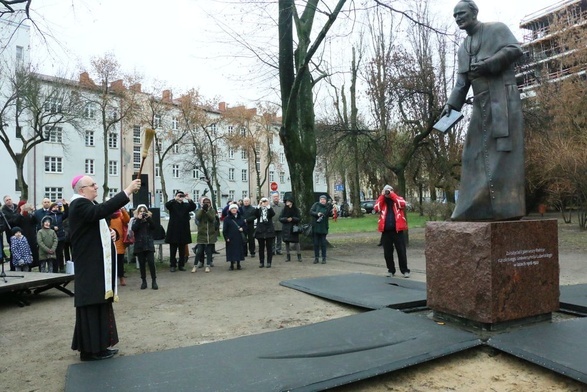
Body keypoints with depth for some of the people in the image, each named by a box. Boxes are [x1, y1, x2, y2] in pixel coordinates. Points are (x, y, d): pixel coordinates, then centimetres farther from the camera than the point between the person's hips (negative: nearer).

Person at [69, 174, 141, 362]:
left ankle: (97, 346, 22)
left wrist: (110, 232, 2)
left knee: (100, 304, 14)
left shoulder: (89, 204, 16)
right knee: (93, 305, -5)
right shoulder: (79, 205, -15)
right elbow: (102, 210, -34)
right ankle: (90, 349, 4)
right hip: (90, 266, -10)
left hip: (98, 264, 10)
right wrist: (128, 190, -35)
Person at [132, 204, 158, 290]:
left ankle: (154, 281, 0)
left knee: (151, 263, -7)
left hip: (149, 244, 0)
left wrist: (149, 218, -16)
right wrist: (139, 219, -16)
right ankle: (143, 281, 15)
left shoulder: (149, 219, 7)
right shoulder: (135, 220, 5)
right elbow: (134, 229, -13)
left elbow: (154, 227, -8)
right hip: (139, 245, 0)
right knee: (142, 264, 5)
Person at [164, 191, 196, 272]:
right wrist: (175, 199, -30)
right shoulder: (172, 205, 2)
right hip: (173, 230, -2)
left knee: (182, 250, 8)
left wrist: (189, 199, -24)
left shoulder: (186, 205, 8)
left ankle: (181, 265, 16)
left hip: (184, 230, 2)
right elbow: (166, 205, -19)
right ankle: (172, 265, 9)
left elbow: (194, 207, -10)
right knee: (173, 249, 2)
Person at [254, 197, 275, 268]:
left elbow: (273, 214, -15)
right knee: (261, 247, 6)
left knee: (269, 247, 2)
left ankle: (269, 262, 7)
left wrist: (268, 206, -19)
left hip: (269, 230, -1)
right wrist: (259, 206, -18)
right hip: (260, 230, 1)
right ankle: (261, 262, 12)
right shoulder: (259, 209, 7)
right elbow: (255, 215, -13)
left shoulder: (269, 209, 6)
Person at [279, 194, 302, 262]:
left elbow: (299, 218, -3)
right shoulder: (284, 210, 5)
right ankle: (288, 256, 14)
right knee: (287, 242, 6)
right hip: (286, 228, 2)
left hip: (294, 228, -2)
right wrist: (286, 219, -16)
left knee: (296, 242, -5)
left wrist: (292, 219, -18)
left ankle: (299, 256, 4)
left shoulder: (296, 210, 0)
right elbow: (280, 218, 1)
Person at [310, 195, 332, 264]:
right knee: (316, 243, 6)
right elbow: (311, 211, -5)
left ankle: (324, 258, 9)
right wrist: (317, 214, -21)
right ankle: (316, 258, 15)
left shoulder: (328, 207, 3)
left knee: (323, 243, 1)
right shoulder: (316, 205, 3)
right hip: (315, 227, 1)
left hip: (323, 228, 0)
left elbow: (330, 214, -7)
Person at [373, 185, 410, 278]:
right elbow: (376, 208, -8)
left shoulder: (398, 198, 6)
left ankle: (405, 270, 10)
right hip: (386, 231, 2)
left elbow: (402, 204, -16)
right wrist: (382, 196, -6)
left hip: (397, 230, -2)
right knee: (387, 252, 7)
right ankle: (391, 270, 19)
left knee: (401, 251, 2)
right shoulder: (381, 201, 12)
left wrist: (392, 194, -10)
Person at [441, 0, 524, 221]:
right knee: (477, 153, -1)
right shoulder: (463, 49, 22)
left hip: (502, 98, -6)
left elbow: (515, 50, -8)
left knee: (503, 149, -12)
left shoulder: (497, 29, 6)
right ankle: (478, 207, 0)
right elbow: (461, 82, 16)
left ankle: (508, 207, -12)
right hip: (481, 103, 7)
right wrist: (451, 104, 2)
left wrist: (485, 65, -16)